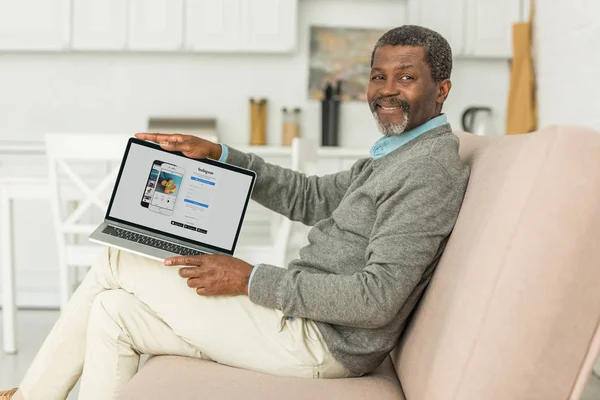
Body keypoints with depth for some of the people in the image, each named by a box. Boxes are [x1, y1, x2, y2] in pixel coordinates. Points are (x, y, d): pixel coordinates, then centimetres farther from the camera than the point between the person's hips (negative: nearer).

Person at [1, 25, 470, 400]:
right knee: (113, 310, 6)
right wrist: (217, 154, 10)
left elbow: (378, 300, -25)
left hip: (320, 339, -10)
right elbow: (310, 197, 20)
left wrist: (251, 280, -20)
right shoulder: (395, 154, 16)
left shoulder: (429, 166, -17)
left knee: (116, 263, -3)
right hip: (304, 311, 10)